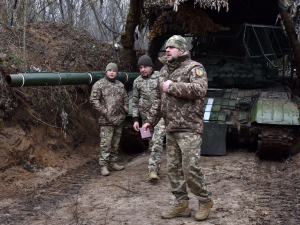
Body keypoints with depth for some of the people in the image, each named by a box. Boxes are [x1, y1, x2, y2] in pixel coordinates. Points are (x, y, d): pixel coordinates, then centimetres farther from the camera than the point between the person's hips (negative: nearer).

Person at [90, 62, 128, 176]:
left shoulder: (120, 85, 16)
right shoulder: (99, 84, -4)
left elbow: (125, 99, 24)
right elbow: (94, 99, -10)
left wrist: (125, 110, 11)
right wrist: (104, 111, -15)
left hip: (119, 120, 6)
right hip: (106, 120, -6)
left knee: (115, 143, 12)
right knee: (105, 144, -8)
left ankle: (113, 163, 23)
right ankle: (104, 166, -4)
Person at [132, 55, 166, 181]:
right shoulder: (137, 82, 9)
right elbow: (135, 102, 13)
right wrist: (135, 119, 7)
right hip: (146, 116, 4)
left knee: (157, 141, -17)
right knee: (151, 143, 9)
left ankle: (153, 170, -18)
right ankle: (157, 167, 21)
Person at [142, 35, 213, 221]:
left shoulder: (194, 67, -7)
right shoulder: (164, 70, 16)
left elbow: (200, 89, -26)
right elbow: (158, 99, 22)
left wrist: (173, 87, -21)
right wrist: (151, 120, 17)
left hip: (189, 128, -8)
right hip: (171, 129, 8)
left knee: (191, 168, -8)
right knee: (174, 168, 10)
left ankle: (205, 201, 13)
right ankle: (182, 205, 20)